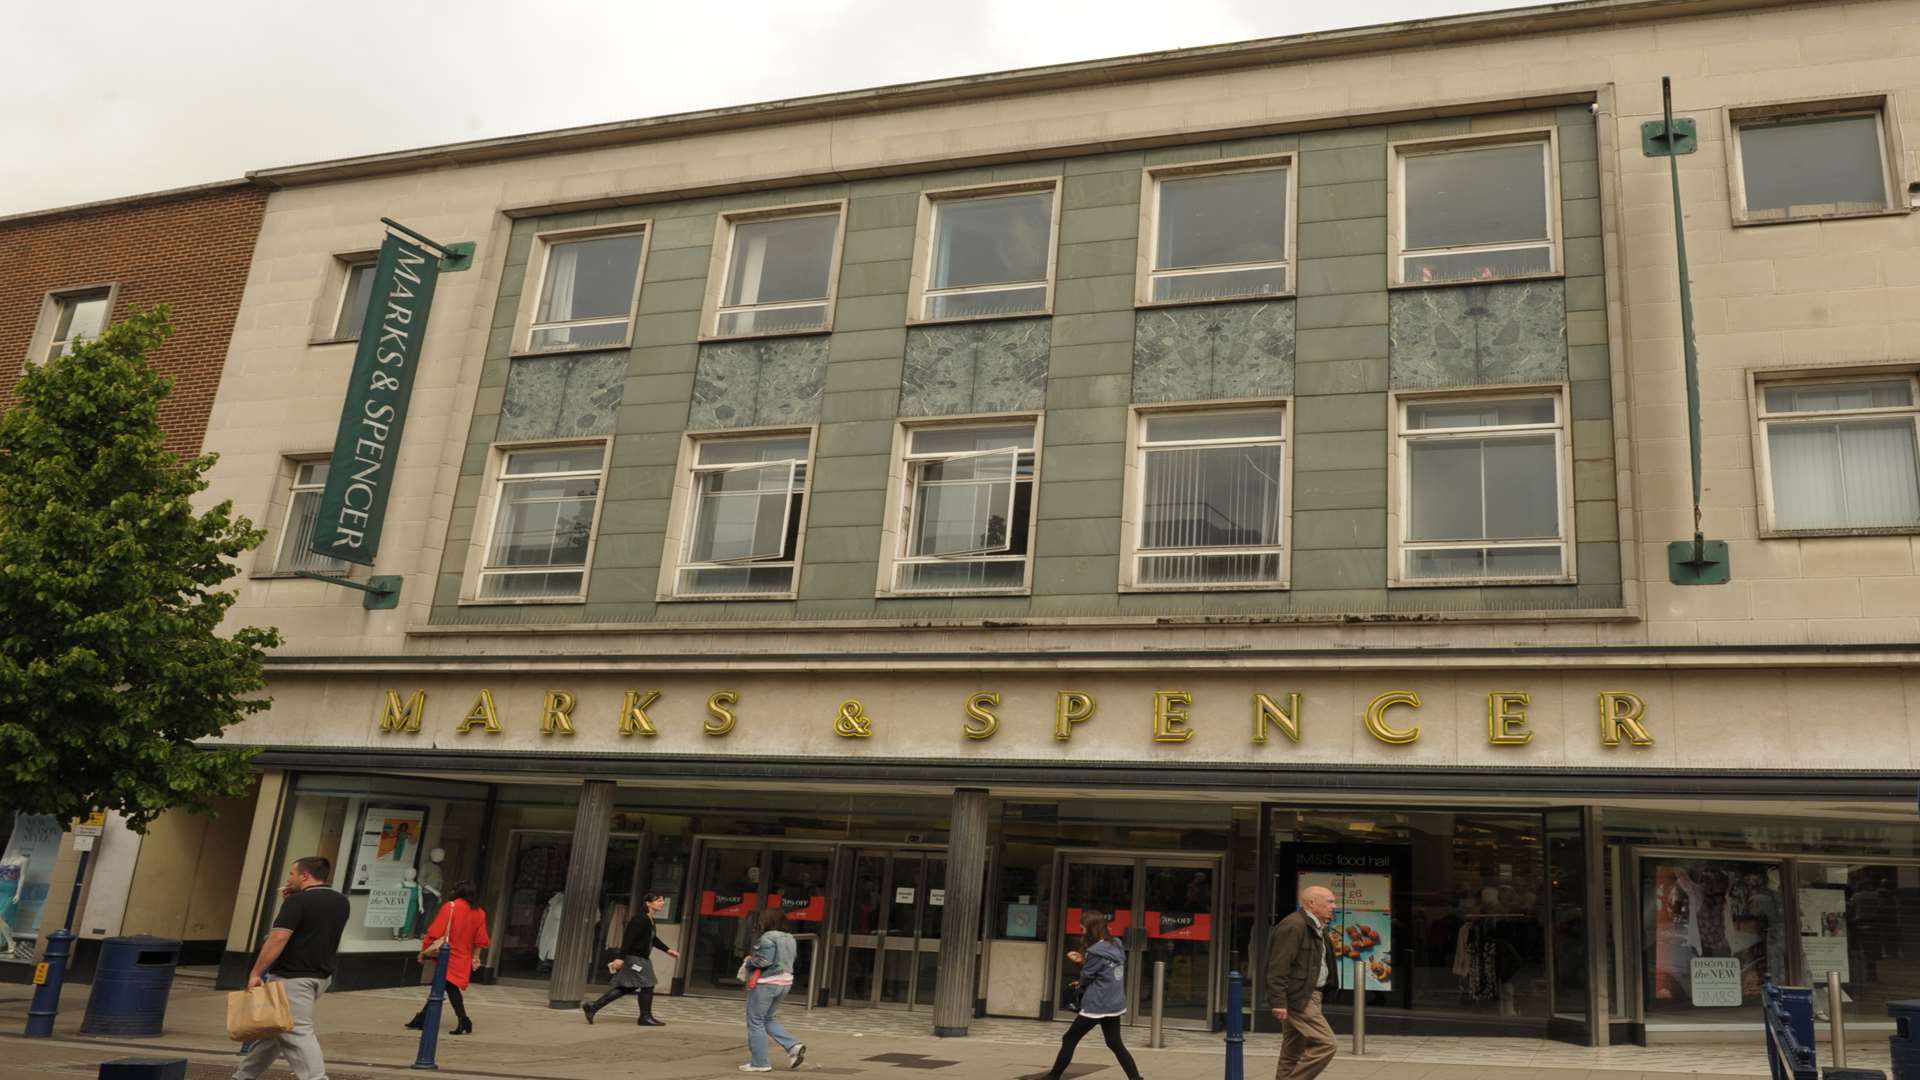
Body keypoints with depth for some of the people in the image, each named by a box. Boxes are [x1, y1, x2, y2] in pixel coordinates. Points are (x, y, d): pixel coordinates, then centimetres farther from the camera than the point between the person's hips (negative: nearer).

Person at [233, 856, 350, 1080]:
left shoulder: (298, 901, -14)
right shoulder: (341, 903, 9)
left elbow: (279, 938, -22)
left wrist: (255, 973, -17)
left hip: (292, 977, -9)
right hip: (321, 976, 9)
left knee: (297, 1033, -10)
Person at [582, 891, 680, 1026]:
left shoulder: (649, 920, 12)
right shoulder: (640, 920, -19)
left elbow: (653, 938, 27)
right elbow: (628, 939, -25)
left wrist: (668, 950, 29)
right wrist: (620, 958, -29)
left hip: (641, 959, 10)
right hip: (635, 958, -10)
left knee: (626, 988, 12)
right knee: (647, 985, -2)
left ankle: (592, 1006, 14)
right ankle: (646, 1018, 11)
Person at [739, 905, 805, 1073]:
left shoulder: (768, 937, -15)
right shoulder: (789, 938, 11)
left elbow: (763, 961, -22)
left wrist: (748, 963, -2)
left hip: (765, 983, -9)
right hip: (784, 982, 9)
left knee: (755, 1022, 3)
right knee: (767, 1020, 20)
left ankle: (760, 1063, 5)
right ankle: (794, 1046, 5)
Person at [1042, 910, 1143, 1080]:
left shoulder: (1095, 952, -19)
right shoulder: (1116, 947, 6)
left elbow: (1086, 978, -10)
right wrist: (1083, 961, 4)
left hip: (1096, 1006, -8)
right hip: (1115, 1005, 8)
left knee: (1069, 1040, 5)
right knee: (1115, 1044, 17)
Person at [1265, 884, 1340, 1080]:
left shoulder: (1316, 928, 17)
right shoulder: (1293, 926, -15)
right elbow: (1278, 967, -20)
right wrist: (1279, 1002, -23)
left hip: (1311, 996, 10)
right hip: (1297, 998, -10)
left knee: (1294, 1053, 11)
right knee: (1325, 1044, -14)